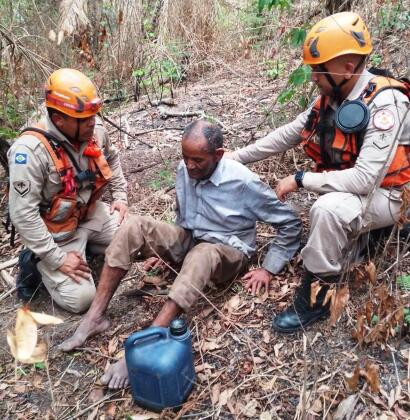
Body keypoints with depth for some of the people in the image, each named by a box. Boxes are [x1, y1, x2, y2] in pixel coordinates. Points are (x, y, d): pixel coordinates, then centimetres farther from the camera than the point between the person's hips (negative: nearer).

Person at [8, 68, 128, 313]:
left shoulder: (95, 130, -9)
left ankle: (86, 245, 17)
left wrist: (120, 196, 7)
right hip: (57, 233, -6)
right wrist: (56, 259, -24)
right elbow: (22, 214, -28)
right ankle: (38, 262, 12)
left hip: (92, 215, 7)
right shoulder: (31, 150, -30)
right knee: (81, 299, -13)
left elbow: (112, 159, 16)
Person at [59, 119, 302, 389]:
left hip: (226, 252, -5)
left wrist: (268, 269, -13)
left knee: (202, 254, -42)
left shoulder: (243, 182, -19)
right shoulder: (184, 171, -3)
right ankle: (96, 317, -20)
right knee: (135, 226, -20)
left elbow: (290, 223, -11)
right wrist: (164, 247, 13)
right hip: (188, 241, 5)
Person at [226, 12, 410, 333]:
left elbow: (365, 179, -33)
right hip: (346, 191, 8)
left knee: (328, 209, -34)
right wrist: (235, 158, 6)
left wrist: (300, 180, -26)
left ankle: (315, 298, -19)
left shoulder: (384, 103, -26)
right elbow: (286, 135, 6)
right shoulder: (330, 99, -2)